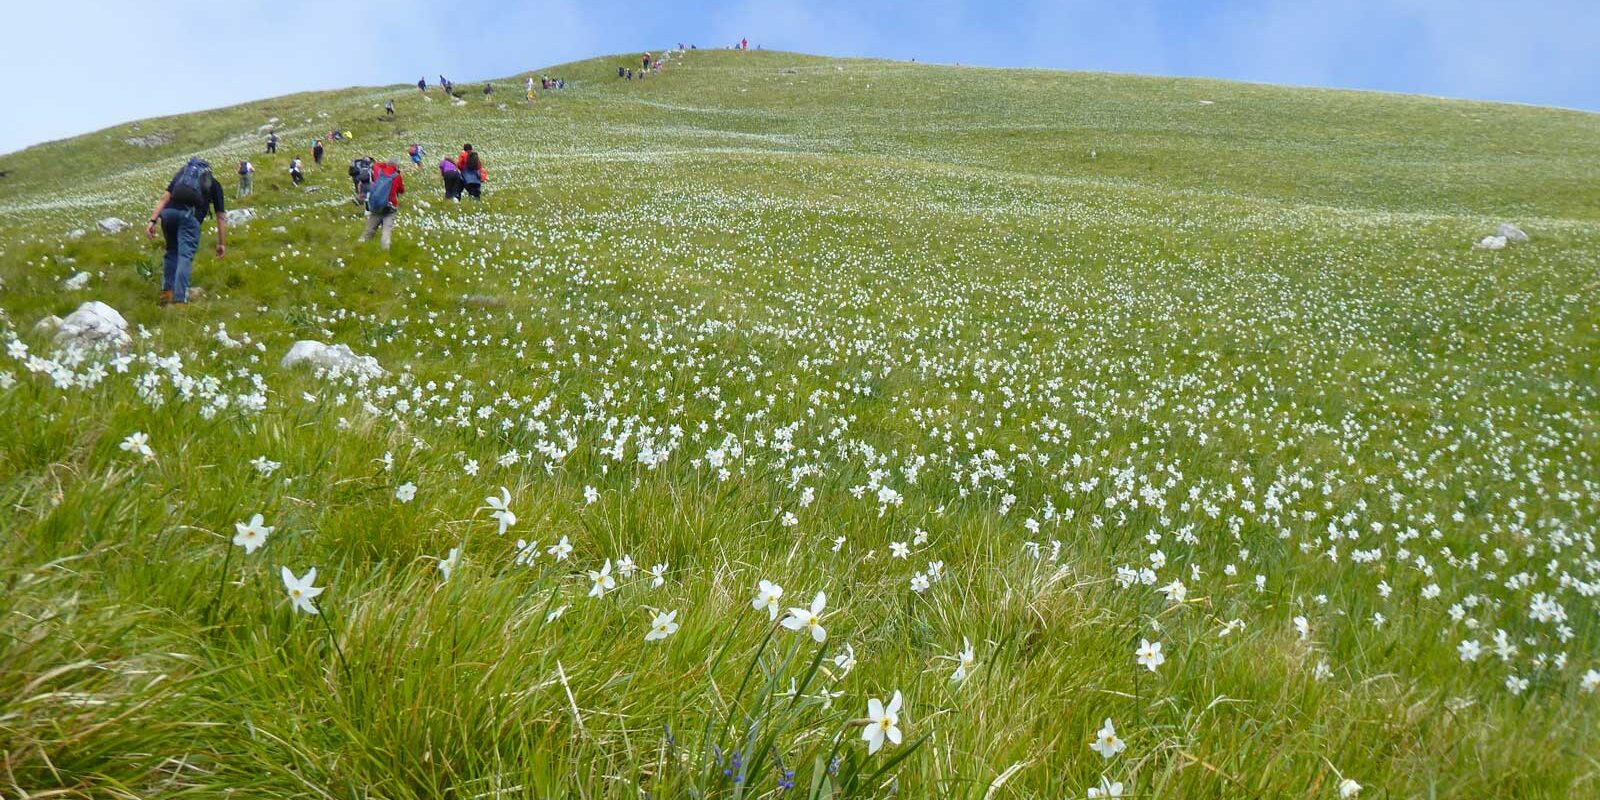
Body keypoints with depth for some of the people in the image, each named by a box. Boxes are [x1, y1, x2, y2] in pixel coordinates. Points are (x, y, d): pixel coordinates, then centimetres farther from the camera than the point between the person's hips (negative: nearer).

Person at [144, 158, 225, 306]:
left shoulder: (181, 173, 32)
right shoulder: (214, 184, 27)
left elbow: (164, 198, 15)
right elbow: (220, 217, 24)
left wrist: (152, 220, 8)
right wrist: (222, 243, 27)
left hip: (168, 212, 3)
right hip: (189, 215, -3)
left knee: (172, 251, 23)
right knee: (185, 256, -6)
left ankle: (167, 292, 20)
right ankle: (179, 299, -17)